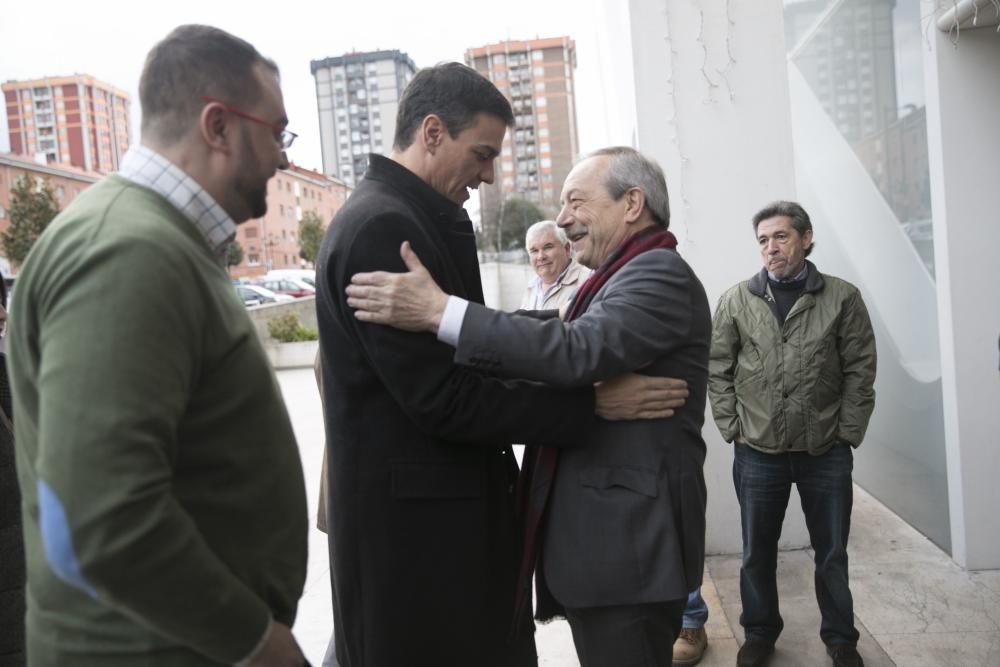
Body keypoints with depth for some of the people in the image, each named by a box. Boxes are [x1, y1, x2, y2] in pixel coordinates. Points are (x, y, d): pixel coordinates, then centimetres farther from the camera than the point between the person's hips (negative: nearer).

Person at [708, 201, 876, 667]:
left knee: (832, 552, 15)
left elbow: (860, 369, -1)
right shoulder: (736, 301, -1)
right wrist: (732, 429, -4)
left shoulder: (842, 297, -1)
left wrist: (847, 433, -5)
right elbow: (718, 370, 1)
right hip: (757, 452, 0)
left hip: (827, 453, 0)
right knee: (757, 553, 14)